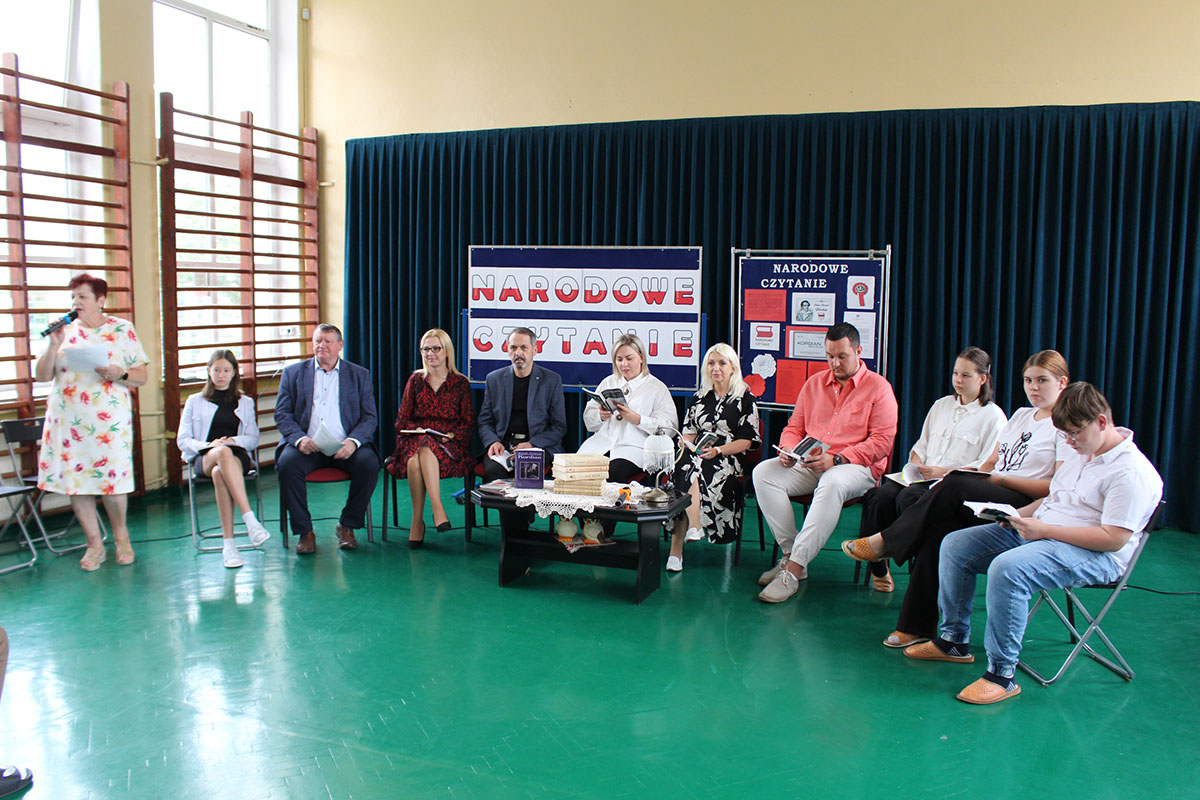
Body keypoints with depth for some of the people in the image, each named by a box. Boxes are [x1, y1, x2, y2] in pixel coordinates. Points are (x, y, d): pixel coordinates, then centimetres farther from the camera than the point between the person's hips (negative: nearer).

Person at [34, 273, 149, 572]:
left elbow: (142, 376, 2)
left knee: (110, 478, -6)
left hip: (108, 420, -3)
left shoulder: (122, 329, 4)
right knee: (72, 477, 2)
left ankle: (121, 535, 19)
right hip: (67, 420, 3)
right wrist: (54, 346, -7)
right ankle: (95, 544, 16)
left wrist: (119, 374, -17)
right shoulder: (65, 331, 10)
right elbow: (41, 375, 6)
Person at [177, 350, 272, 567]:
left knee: (220, 473, -39)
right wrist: (209, 445, -9)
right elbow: (183, 440, 11)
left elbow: (254, 439, 14)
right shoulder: (195, 401, 22)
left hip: (239, 456, 1)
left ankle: (228, 545, -46)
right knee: (223, 453, -41)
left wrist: (234, 440, -8)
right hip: (205, 459, -1)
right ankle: (250, 521, -52)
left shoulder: (246, 402, 25)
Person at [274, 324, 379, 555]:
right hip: (307, 445, 0)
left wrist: (353, 441, -15)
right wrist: (299, 439, -15)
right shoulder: (293, 373, 14)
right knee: (287, 464, -30)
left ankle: (347, 526, -8)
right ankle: (304, 531, -14)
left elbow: (369, 417, 5)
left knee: (369, 463, -28)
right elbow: (282, 414, 6)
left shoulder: (359, 375, 13)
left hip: (344, 447, 0)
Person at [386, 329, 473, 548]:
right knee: (414, 461, -36)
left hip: (449, 445, -2)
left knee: (426, 450, -38)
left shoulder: (461, 383, 11)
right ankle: (438, 510, -33)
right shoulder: (415, 380, 16)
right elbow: (402, 420, 12)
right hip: (415, 440, 2)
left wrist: (451, 436, -12)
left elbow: (467, 425, 8)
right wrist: (418, 430, -8)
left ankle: (417, 521, -38)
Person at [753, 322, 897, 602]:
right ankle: (790, 554, -18)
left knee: (832, 483, -39)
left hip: (857, 466, -5)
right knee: (763, 472, -20)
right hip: (808, 464, 5)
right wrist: (788, 450, -6)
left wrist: (836, 459, -19)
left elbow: (882, 441, -7)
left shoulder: (878, 387, 1)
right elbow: (794, 427, 19)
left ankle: (793, 571, -38)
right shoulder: (814, 383, 17)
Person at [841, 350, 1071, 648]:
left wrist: (1000, 479, -14)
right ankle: (915, 627, -22)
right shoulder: (1021, 415, 24)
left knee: (955, 486, -32)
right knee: (937, 529, -23)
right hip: (993, 496, 6)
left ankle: (884, 541, -18)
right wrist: (977, 474, 1)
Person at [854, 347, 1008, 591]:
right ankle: (877, 566, -22)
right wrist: (914, 466, 1)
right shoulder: (941, 405, 23)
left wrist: (945, 471, -14)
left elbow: (987, 466, -4)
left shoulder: (993, 415, 4)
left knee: (908, 498, -36)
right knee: (882, 494, -27)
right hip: (923, 477, 5)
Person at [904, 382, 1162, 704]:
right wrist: (1020, 514, 4)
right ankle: (954, 640, 11)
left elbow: (1114, 539, -22)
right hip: (1038, 529, 10)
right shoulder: (1081, 452, 13)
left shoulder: (1132, 472, -16)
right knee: (955, 545, 1)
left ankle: (1002, 674, -25)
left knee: (1007, 568, -36)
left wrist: (1045, 529, -21)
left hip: (1093, 555, -10)